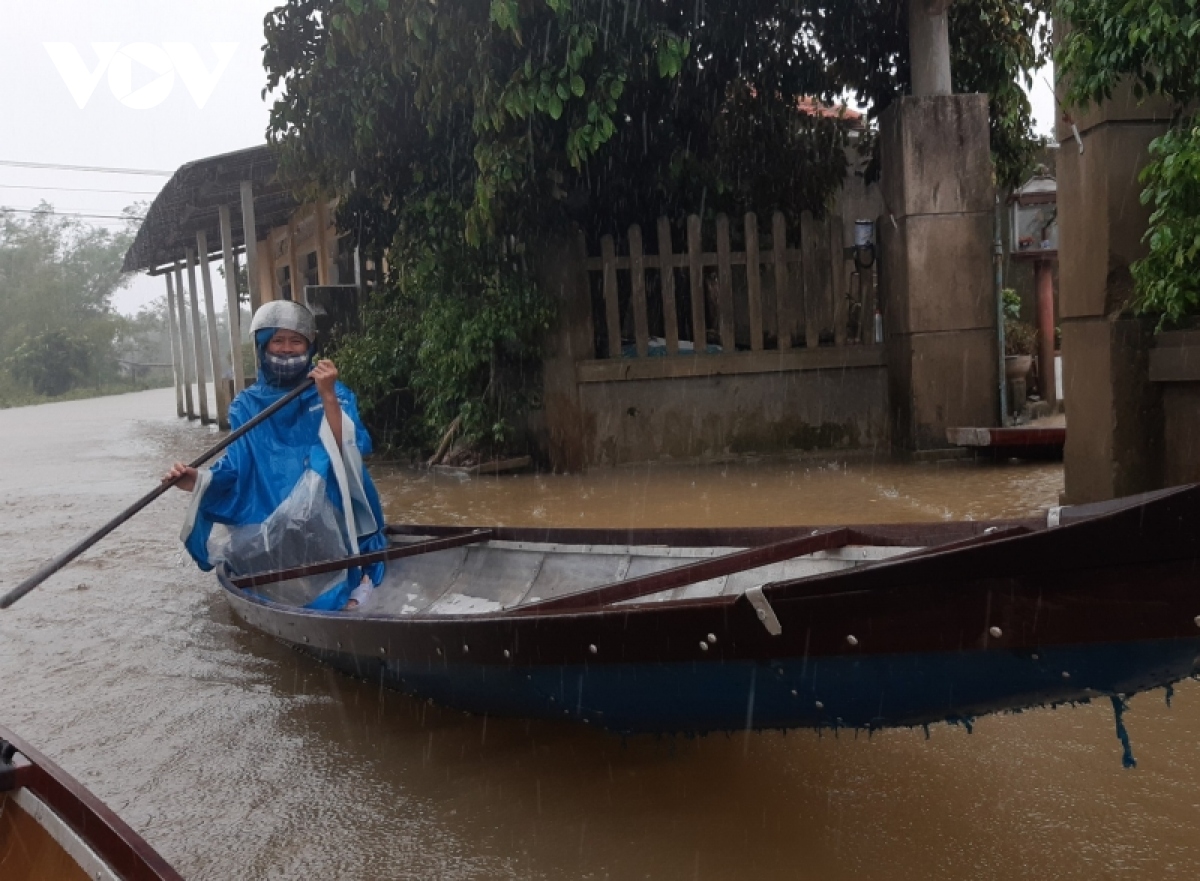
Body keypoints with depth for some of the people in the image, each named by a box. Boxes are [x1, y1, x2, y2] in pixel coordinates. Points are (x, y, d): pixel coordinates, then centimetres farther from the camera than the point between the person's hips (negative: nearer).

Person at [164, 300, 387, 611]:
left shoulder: (335, 393, 3)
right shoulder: (247, 405, 10)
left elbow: (349, 451, -12)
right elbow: (236, 470, 3)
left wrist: (328, 397, -21)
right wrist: (199, 482, -16)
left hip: (328, 523, -3)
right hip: (269, 527, 4)